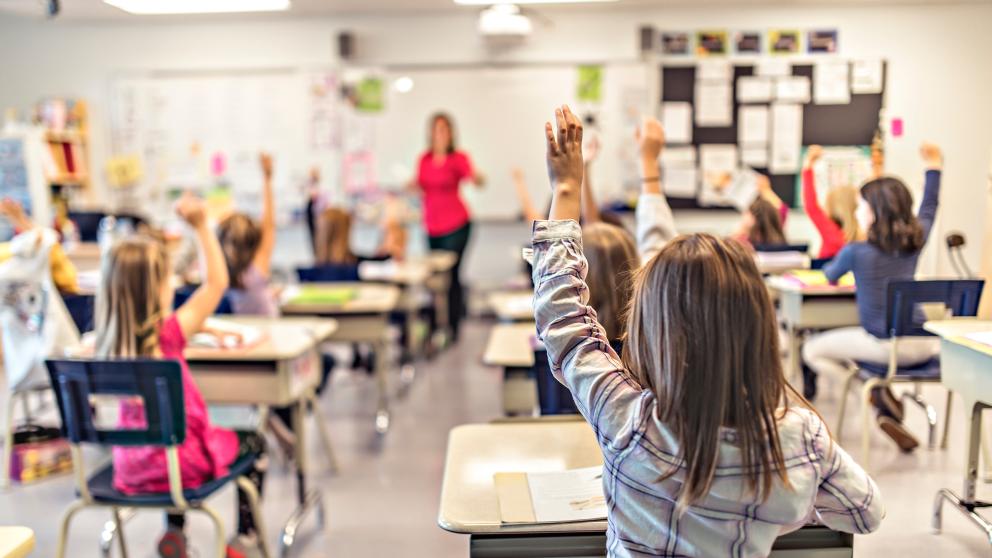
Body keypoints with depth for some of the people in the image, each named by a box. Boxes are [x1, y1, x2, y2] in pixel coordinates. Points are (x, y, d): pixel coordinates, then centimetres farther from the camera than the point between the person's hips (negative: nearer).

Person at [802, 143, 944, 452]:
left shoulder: (856, 251, -10)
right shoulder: (916, 240, 4)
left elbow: (831, 276, 12)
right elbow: (928, 209, 26)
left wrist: (830, 268, 37)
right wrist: (934, 167, 37)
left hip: (884, 345, -5)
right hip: (922, 345, 5)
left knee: (813, 350, 10)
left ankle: (879, 395, 0)